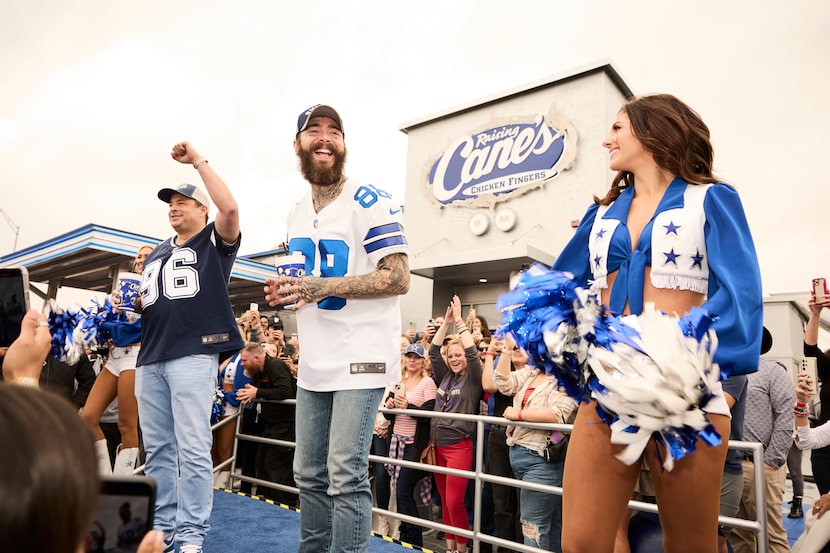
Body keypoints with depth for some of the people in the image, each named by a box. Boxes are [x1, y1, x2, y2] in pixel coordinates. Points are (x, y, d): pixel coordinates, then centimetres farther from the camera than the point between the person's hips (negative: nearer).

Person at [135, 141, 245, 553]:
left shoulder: (215, 243, 4)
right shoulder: (156, 254, 24)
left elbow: (230, 208, -16)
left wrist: (198, 161, -11)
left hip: (194, 356, -7)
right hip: (150, 358, 7)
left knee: (192, 449, -6)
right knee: (157, 448, 11)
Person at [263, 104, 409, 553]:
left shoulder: (368, 201, -9)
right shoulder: (297, 213, 14)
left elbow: (398, 279, -15)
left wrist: (323, 287, -22)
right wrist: (286, 290, 3)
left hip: (360, 356, -7)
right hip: (313, 362, 7)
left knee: (345, 476, -8)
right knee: (309, 474, 15)